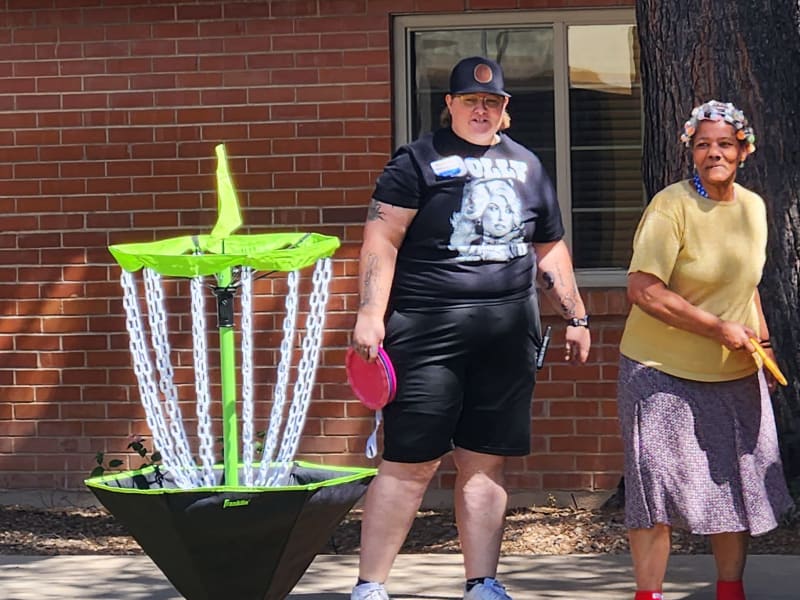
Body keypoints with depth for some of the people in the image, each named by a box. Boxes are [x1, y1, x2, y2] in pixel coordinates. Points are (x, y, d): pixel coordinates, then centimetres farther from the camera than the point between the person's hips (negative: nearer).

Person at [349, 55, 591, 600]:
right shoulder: (419, 161, 1)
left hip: (509, 331, 5)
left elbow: (550, 250, 25)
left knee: (486, 461, 7)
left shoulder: (527, 165, 18)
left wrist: (575, 316, 22)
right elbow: (381, 240, -6)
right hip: (427, 326, -5)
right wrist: (370, 314, -15)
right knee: (411, 462, -6)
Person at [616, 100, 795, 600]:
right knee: (657, 487, -8)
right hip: (664, 371, -6)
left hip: (736, 372, 6)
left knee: (739, 485, 10)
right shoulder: (672, 206, -16)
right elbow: (643, 291, -22)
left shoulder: (753, 207, 6)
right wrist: (718, 328, -21)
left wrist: (761, 343, 15)